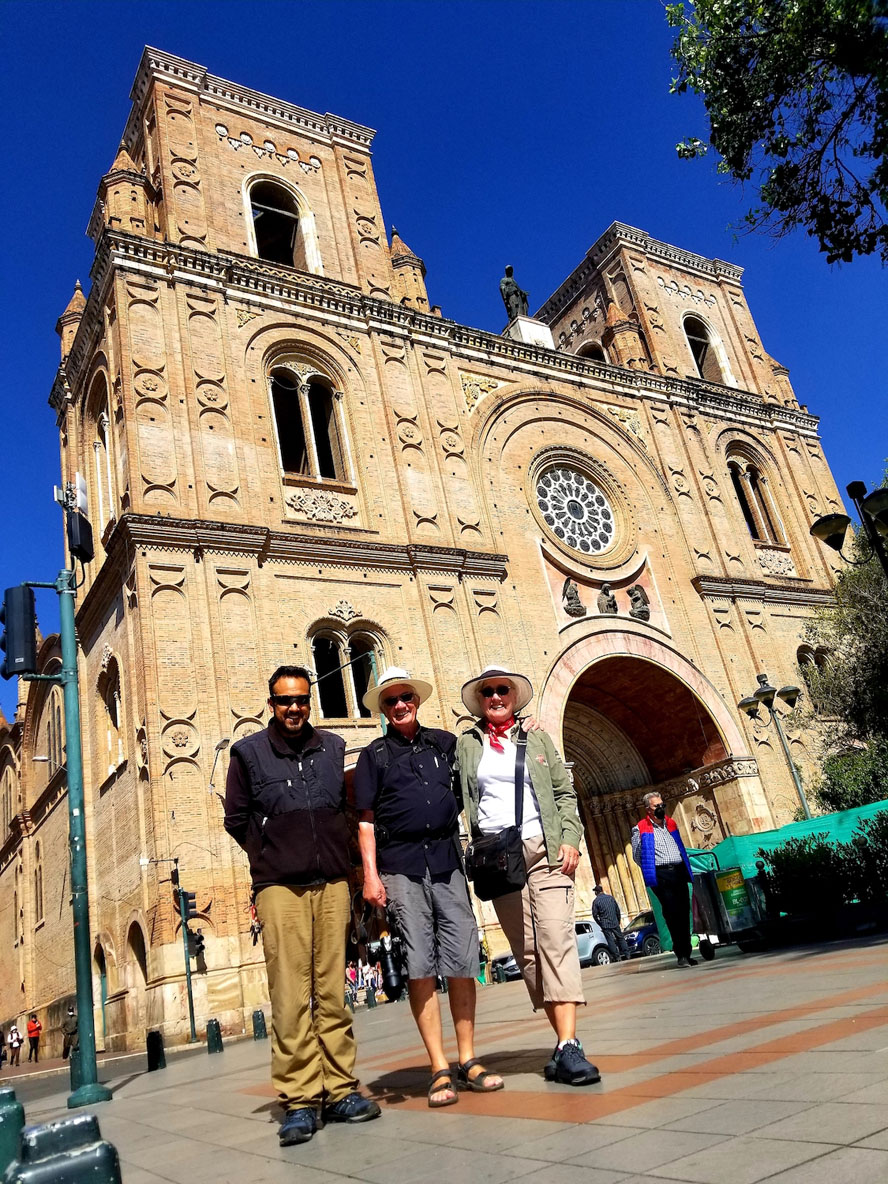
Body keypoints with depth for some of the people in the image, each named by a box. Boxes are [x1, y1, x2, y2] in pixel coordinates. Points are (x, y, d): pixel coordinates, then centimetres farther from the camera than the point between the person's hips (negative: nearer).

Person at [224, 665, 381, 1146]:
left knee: (332, 992, 5)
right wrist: (272, 855, 8)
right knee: (290, 996, -4)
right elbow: (237, 820, 8)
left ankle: (340, 1090, 13)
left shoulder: (333, 747, 12)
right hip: (280, 888, -2)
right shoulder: (248, 753, 4)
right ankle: (300, 1099, 4)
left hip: (332, 883, 3)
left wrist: (335, 853, 11)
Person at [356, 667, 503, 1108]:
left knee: (462, 962, 2)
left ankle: (468, 1060, 16)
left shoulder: (444, 742, 13)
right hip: (401, 865, -2)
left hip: (446, 860, 2)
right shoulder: (374, 754, 8)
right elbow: (366, 821, 4)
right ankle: (440, 1070, 7)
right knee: (420, 966, -1)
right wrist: (370, 873, -5)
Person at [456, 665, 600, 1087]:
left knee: (555, 939, -13)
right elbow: (459, 800, 7)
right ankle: (564, 1042, 11)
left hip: (545, 850, -1)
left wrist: (570, 839, -2)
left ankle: (568, 1048, -14)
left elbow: (564, 793, 11)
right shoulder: (465, 744, 11)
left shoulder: (537, 739, 13)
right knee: (526, 951, 2)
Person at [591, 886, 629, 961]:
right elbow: (617, 910, 10)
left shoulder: (596, 901, -5)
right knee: (620, 938, 13)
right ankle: (627, 955, 12)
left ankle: (617, 957, -2)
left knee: (611, 941, 0)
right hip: (615, 923, 4)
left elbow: (595, 915, -5)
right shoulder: (610, 897, 5)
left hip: (605, 925, -4)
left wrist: (601, 924, 8)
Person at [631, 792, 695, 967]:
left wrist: (686, 870, 17)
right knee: (672, 914, -9)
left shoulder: (671, 823, 16)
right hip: (661, 876, -5)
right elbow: (637, 855, 3)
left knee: (684, 914, 6)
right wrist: (651, 871, 3)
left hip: (679, 873, 5)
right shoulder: (640, 829, -2)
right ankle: (682, 955, -4)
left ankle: (686, 953, 15)